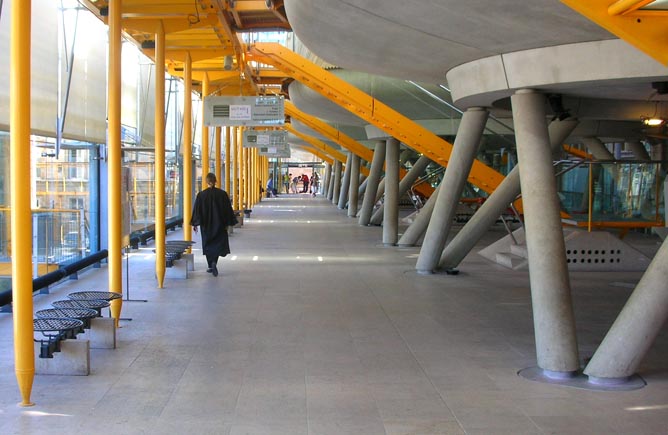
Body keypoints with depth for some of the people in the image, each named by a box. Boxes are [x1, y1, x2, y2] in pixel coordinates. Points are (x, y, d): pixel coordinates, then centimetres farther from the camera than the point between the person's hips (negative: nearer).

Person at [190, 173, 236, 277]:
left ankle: (210, 266, 19)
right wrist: (228, 222, 6)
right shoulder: (222, 194, -8)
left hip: (206, 224, 0)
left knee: (208, 244, 16)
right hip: (219, 224, 0)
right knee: (218, 244, 8)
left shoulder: (201, 195, -8)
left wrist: (195, 223, 2)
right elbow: (228, 209, -4)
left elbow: (196, 210, -6)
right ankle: (214, 262, -16)